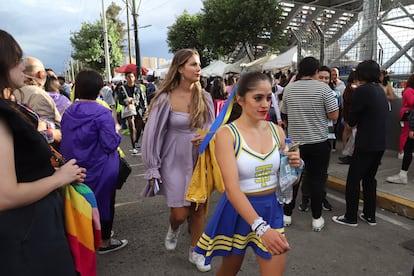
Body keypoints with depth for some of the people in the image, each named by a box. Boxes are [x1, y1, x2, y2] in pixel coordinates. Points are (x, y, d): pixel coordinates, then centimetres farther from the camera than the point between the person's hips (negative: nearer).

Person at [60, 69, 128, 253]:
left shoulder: (68, 112, -2)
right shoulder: (102, 113, -21)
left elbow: (64, 142, 7)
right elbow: (110, 144, -23)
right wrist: (116, 134, -5)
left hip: (76, 169, 6)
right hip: (101, 169, -6)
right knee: (104, 202, 12)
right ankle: (104, 242, 25)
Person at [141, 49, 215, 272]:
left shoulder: (205, 97, -2)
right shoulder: (166, 99, -11)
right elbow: (153, 134, -8)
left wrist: (206, 138, -18)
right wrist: (153, 168, -7)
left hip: (200, 160, 3)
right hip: (175, 162, -3)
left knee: (199, 209, 9)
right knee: (180, 213, 2)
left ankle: (195, 252, 31)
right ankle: (173, 229, 40)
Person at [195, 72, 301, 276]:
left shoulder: (276, 131, -2)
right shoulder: (227, 134, -17)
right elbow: (232, 188, -27)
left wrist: (294, 166, -14)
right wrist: (261, 227, -38)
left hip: (271, 209, 3)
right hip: (237, 210, -2)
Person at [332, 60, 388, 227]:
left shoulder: (362, 90, -14)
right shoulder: (380, 91, 10)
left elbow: (351, 120, -11)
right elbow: (383, 115, 16)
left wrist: (352, 123, 10)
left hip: (366, 144, -8)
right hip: (380, 143, 8)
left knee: (353, 179, 1)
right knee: (369, 178, 17)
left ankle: (351, 217, 9)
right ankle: (369, 215, 25)